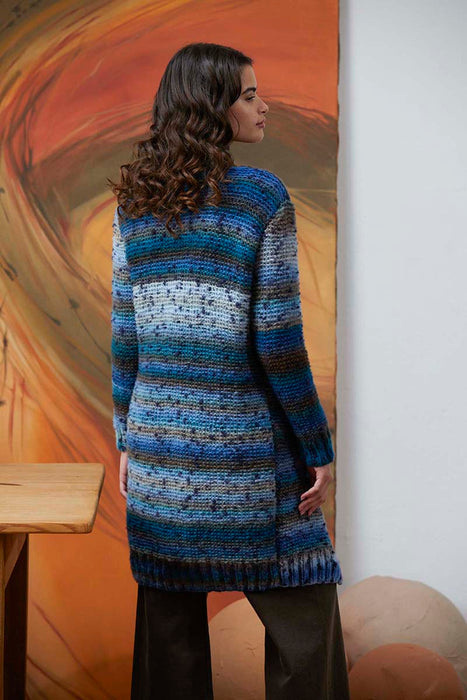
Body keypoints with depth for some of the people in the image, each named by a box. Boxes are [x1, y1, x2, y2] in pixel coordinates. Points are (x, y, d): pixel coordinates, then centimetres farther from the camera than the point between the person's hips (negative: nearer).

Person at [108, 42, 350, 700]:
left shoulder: (134, 201, 6)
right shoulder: (262, 195, -10)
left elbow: (125, 332, 7)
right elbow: (277, 340, -13)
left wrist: (128, 440, 14)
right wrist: (318, 449, -5)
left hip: (159, 446, 5)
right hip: (243, 445, -5)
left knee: (169, 616, 12)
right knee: (303, 607, 6)